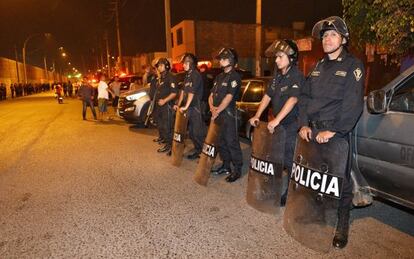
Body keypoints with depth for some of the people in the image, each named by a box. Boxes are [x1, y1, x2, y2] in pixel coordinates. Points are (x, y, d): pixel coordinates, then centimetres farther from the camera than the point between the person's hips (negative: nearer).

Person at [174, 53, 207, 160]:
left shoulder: (196, 75, -12)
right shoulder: (187, 75, 15)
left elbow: (192, 92, -18)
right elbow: (183, 91, 15)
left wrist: (186, 107, -20)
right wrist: (179, 105, 11)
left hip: (196, 108, -9)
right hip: (189, 108, 9)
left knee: (198, 132, -4)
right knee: (191, 132, 14)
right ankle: (198, 151, 25)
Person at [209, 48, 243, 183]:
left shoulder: (234, 77, -7)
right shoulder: (219, 77, 17)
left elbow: (229, 97, -16)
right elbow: (212, 94, 15)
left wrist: (217, 111, -16)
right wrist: (212, 106, -4)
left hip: (229, 114, -8)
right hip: (217, 114, 8)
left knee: (231, 142, -6)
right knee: (220, 141, 13)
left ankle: (237, 170, 4)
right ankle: (226, 166, 27)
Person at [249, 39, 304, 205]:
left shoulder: (297, 76, -14)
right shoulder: (277, 76, 12)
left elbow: (292, 99, -27)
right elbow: (268, 96, 13)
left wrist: (277, 120, -34)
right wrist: (257, 115, 5)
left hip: (291, 126, -7)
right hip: (276, 125, 7)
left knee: (290, 162, -2)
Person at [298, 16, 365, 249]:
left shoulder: (353, 66, -3)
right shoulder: (319, 67, 16)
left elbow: (353, 105, -13)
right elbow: (305, 97, 13)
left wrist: (333, 131, -19)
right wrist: (304, 124, -1)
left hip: (337, 135, -5)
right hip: (312, 132, 5)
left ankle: (342, 226, 19)